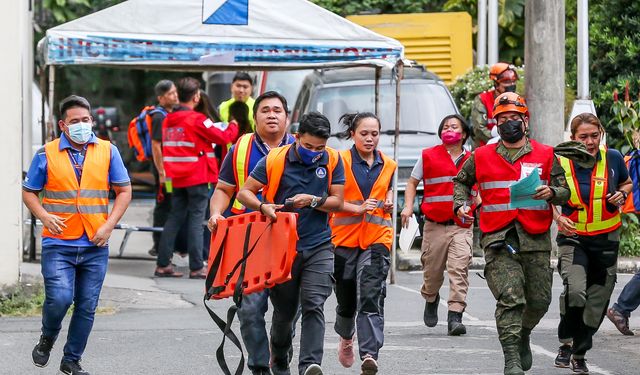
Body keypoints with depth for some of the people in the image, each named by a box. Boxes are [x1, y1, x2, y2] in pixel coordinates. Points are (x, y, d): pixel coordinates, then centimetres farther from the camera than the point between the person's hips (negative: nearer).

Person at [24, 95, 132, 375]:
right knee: (60, 298, -17)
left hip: (95, 246, 2)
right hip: (58, 244, -2)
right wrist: (45, 216, -10)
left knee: (87, 306, 5)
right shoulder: (47, 155, 2)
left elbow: (124, 191, 9)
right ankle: (47, 338, 13)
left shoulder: (107, 152, 5)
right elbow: (29, 192, 9)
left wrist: (109, 225, -4)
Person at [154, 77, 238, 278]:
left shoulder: (168, 120, 6)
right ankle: (196, 267, -4)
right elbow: (222, 137, -9)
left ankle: (163, 264, 9)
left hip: (177, 178, 6)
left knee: (174, 218, 11)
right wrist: (233, 127, 10)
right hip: (197, 178, -6)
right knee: (196, 219, -3)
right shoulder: (197, 120, -14)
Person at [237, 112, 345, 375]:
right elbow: (245, 192, -3)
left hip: (318, 247, 0)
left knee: (313, 305, -16)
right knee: (284, 311, 10)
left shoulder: (332, 161, 0)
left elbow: (337, 202, 2)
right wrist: (263, 206, -23)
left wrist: (313, 201, -17)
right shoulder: (274, 160, -6)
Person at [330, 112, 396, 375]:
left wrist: (389, 202, 2)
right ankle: (346, 337, 44)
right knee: (346, 296, 12)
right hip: (345, 237, -1)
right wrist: (357, 208, -17)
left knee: (371, 296, -15)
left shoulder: (388, 165, 10)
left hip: (377, 238, 1)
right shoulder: (340, 161, -1)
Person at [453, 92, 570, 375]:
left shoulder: (545, 155, 11)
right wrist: (461, 204, 8)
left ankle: (522, 336, 37)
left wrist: (551, 192, -11)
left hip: (536, 238, 2)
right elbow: (461, 181, 27)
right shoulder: (481, 157, 12)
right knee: (510, 298, -14)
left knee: (539, 300, 6)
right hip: (498, 238, -1)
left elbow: (565, 190, 11)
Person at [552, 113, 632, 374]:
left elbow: (627, 183, 16)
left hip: (606, 240, 3)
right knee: (575, 291, -26)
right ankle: (565, 343, -5)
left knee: (596, 303, 9)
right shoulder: (561, 163, -10)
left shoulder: (613, 158, -4)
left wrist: (622, 194, -6)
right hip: (573, 238, -3)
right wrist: (558, 218, -16)